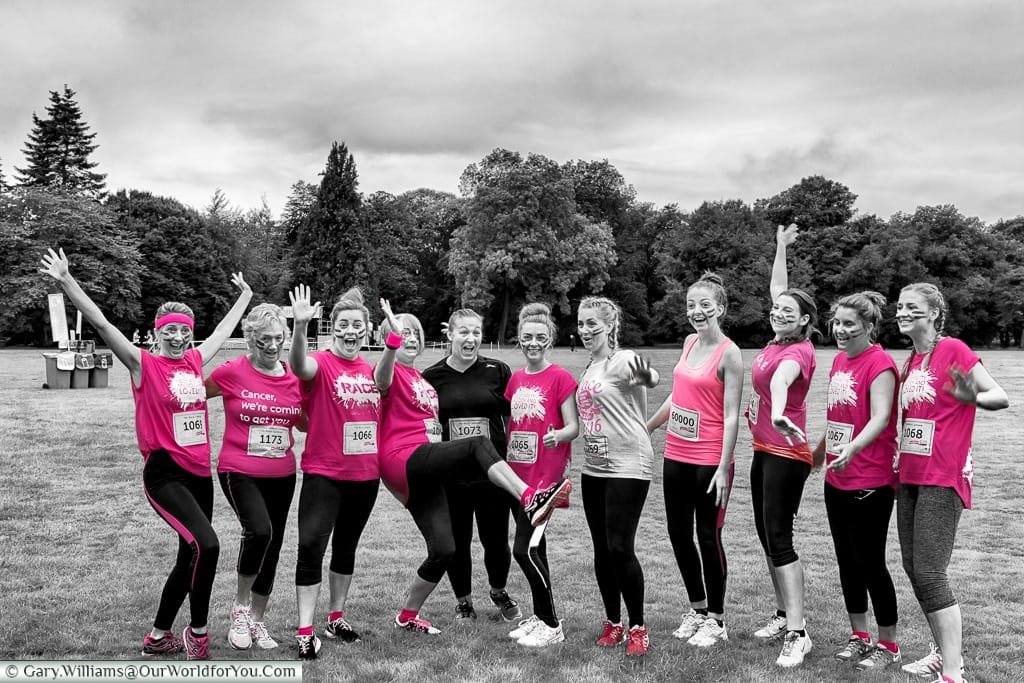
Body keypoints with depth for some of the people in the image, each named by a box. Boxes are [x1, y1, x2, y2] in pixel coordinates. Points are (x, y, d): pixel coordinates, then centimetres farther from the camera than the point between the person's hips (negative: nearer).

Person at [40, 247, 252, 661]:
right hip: (164, 473, -6)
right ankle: (198, 631, -2)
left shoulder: (196, 360, 9)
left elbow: (225, 328, 25)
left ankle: (158, 637, 30)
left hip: (200, 472, 7)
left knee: (190, 558, 13)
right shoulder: (144, 364, -4)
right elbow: (101, 323, -12)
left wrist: (245, 294, 38)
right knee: (206, 545, -22)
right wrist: (66, 281, -21)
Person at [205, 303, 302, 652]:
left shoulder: (295, 378, 3)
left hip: (282, 476, 5)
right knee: (260, 531, -27)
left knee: (272, 548, 11)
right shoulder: (232, 372, -9)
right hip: (239, 472, -5)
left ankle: (257, 621, 32)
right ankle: (240, 605, -1)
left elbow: (307, 422, 16)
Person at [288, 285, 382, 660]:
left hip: (366, 474, 5)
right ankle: (305, 631, -1)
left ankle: (336, 618, 31)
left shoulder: (371, 371, 6)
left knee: (346, 546, 17)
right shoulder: (322, 364, -11)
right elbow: (299, 366, -35)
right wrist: (300, 326, -52)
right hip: (324, 473, -5)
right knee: (311, 545, -10)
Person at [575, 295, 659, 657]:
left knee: (620, 548, -8)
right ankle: (613, 623, 25)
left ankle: (637, 627, 8)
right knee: (602, 549, 12)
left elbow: (651, 381, -35)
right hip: (594, 468, 8)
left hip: (628, 467, -8)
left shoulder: (623, 360, -12)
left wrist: (646, 375, -57)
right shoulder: (588, 369, 13)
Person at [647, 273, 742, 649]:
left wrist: (723, 468, -18)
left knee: (708, 537, 3)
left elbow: (731, 416, -14)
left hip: (709, 461, -7)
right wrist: (645, 427, 24)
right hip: (676, 455, 7)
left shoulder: (728, 353, -12)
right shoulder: (690, 342, 8)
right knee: (678, 534, 13)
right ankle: (697, 608, 31)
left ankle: (715, 619, 19)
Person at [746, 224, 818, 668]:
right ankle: (785, 615, 26)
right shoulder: (778, 340, 6)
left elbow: (781, 378, -41)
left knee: (779, 538, -10)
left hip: (786, 455, -9)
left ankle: (797, 634, -6)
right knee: (767, 535, 14)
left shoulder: (799, 351, -16)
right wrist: (781, 248, 29)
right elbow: (778, 289, 23)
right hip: (763, 451, 9)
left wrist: (778, 411, -60)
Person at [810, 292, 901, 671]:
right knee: (846, 559, 15)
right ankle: (859, 636, 29)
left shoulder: (880, 364, -14)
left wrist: (852, 448, -41)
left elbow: (880, 417, -25)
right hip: (837, 480, 8)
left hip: (871, 483, -8)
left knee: (870, 562, 1)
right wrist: (819, 450, 31)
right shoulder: (839, 360, 10)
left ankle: (888, 646, 17)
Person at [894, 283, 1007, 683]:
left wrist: (971, 398, -33)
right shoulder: (911, 362, 13)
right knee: (913, 569, 11)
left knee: (929, 573, -12)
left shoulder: (954, 350, -9)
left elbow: (1001, 398, -13)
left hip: (942, 479, -8)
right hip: (910, 477, 8)